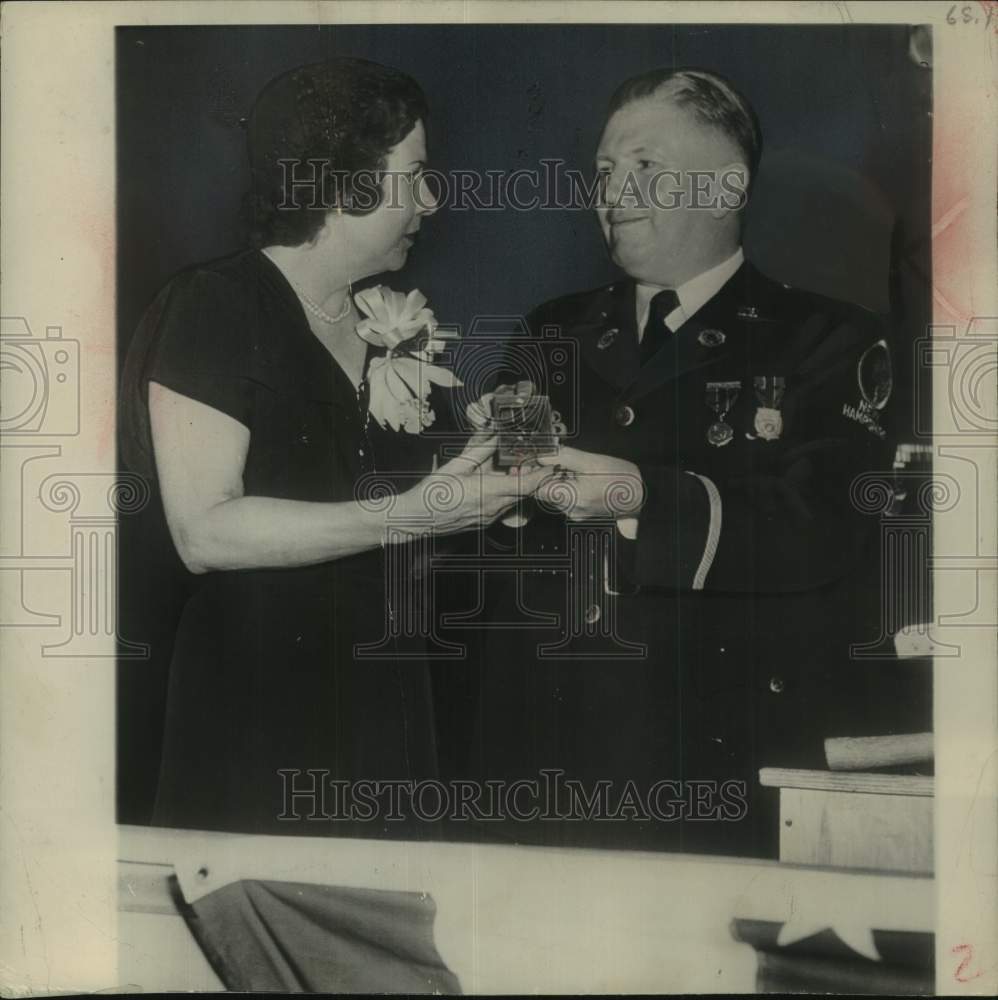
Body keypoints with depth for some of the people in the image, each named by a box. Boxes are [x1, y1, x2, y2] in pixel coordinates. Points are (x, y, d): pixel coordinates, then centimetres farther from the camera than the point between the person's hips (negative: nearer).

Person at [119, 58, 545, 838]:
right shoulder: (215, 306, -11)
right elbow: (204, 531, -19)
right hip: (255, 707, -6)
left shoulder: (385, 320, 11)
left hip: (380, 694, 7)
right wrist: (405, 514, -23)